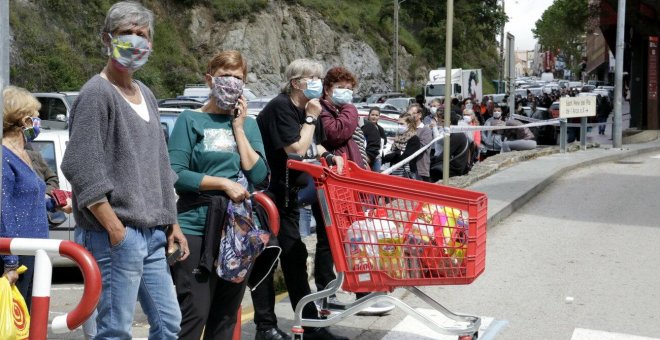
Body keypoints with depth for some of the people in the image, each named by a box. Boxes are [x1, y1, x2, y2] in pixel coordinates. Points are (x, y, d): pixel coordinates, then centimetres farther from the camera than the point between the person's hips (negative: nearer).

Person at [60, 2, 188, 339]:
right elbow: (80, 167, -16)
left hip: (153, 235, 9)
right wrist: (114, 227, -18)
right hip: (116, 236, -8)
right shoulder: (97, 93, -9)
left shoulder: (146, 95, 17)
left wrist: (171, 223, 18)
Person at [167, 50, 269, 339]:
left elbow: (259, 176, -1)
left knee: (226, 317, 12)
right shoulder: (191, 120, -1)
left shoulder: (248, 123, 12)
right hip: (198, 228, -5)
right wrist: (224, 183, -13)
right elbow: (175, 175, -11)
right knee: (194, 315, -8)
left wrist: (238, 127, -2)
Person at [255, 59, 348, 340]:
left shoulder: (304, 110, 10)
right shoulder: (280, 107, -16)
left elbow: (309, 149, 20)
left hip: (285, 194, 9)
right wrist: (311, 118, -14)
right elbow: (296, 150, -22)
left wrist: (328, 156, 1)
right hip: (266, 193, -9)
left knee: (294, 257, 11)